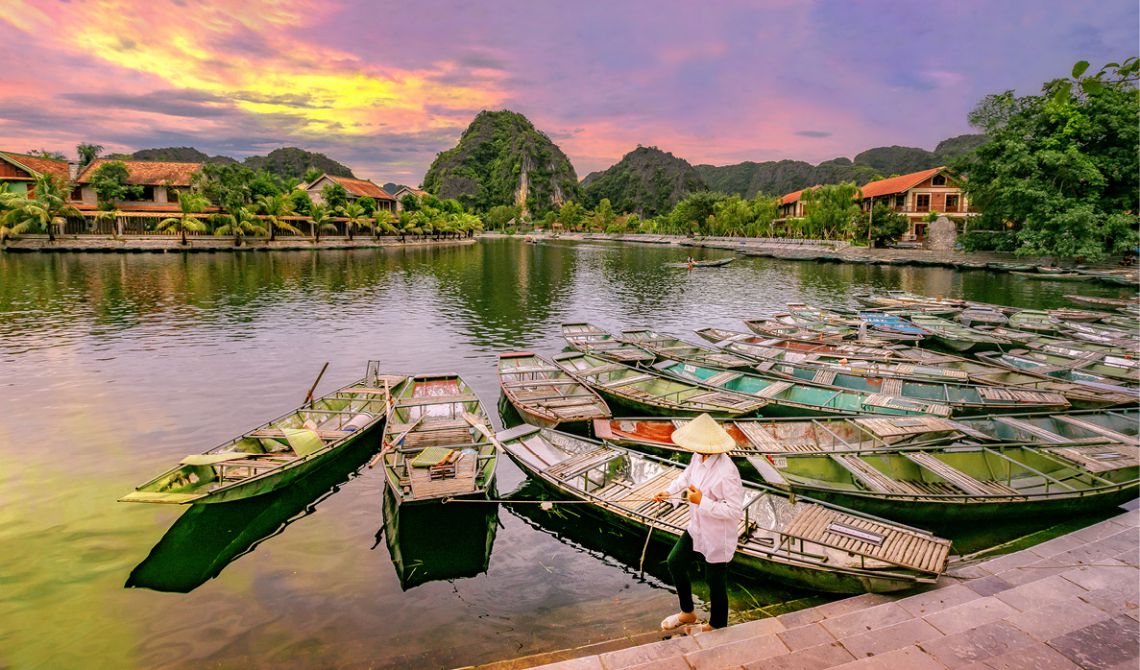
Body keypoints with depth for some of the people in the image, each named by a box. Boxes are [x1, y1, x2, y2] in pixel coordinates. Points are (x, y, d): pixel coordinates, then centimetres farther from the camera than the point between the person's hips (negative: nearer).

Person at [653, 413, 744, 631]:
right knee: (675, 562, 20)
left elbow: (735, 510, -29)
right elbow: (687, 475, 14)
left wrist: (702, 502, -31)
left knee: (715, 582, 12)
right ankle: (687, 613, 44)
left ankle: (717, 627, 41)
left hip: (717, 538, -8)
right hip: (697, 529, 9)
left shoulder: (726, 472, -35)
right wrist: (669, 491, 3)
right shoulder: (699, 457, -9)